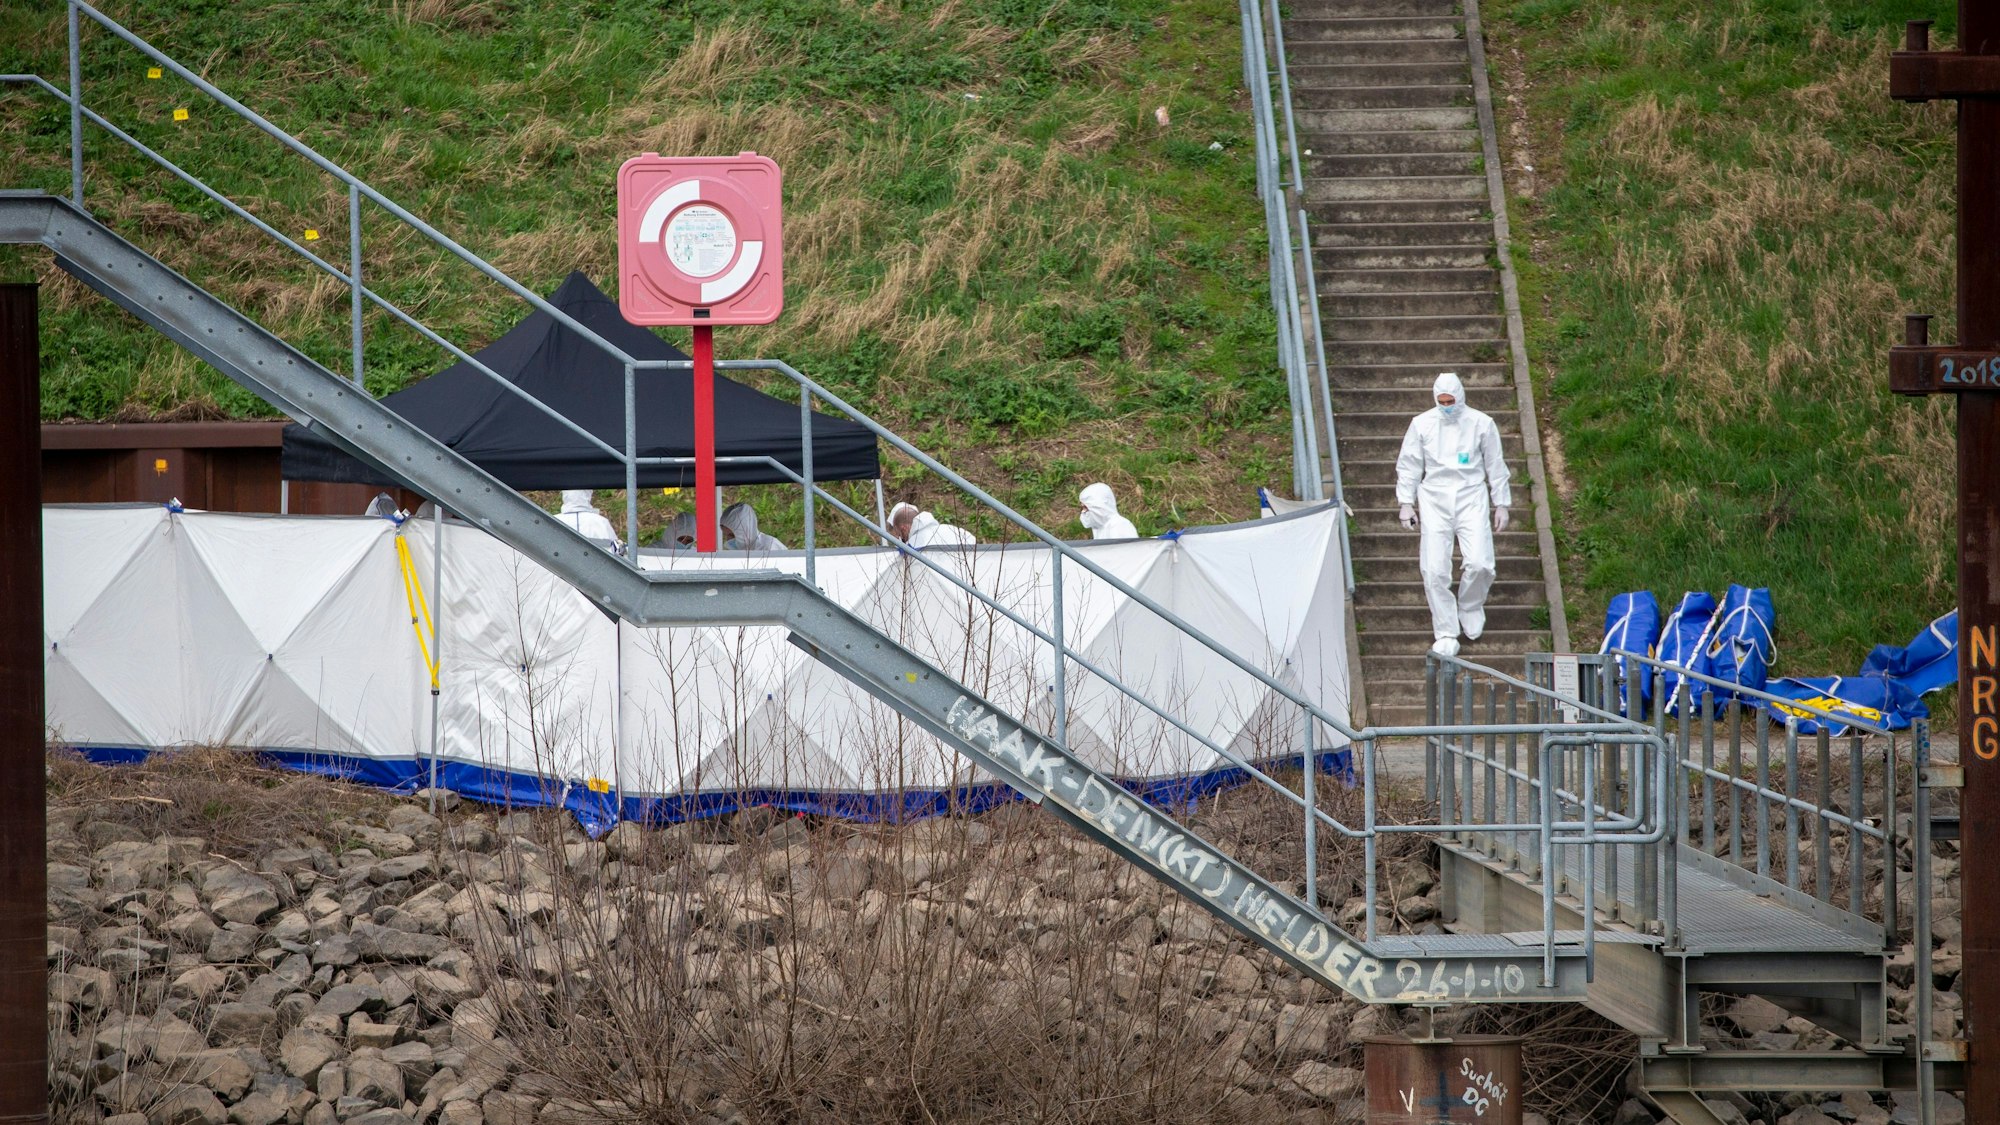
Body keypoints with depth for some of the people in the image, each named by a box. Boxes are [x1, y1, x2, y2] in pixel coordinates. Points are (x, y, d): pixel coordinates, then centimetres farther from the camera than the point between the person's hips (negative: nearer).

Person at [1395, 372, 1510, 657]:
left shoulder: (1481, 424, 3)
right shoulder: (1422, 424, 4)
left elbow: (1496, 467, 11)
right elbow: (1408, 465, 12)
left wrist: (1501, 504, 11)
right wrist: (1406, 502, 7)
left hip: (1471, 497, -1)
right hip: (1435, 499, 1)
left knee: (1479, 563, -14)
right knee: (1435, 569, -8)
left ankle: (1470, 608, 18)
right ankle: (1446, 635, 0)